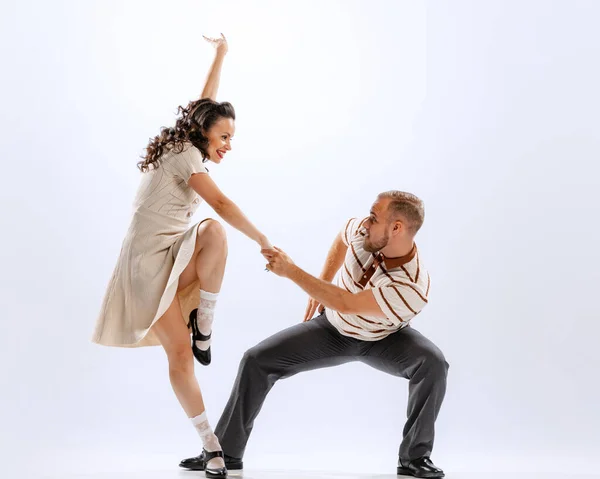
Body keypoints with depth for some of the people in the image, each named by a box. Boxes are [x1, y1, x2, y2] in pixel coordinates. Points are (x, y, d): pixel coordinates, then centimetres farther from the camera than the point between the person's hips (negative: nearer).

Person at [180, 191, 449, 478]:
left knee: (432, 363, -34)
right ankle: (226, 452, 5)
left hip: (384, 339, -4)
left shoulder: (412, 286, -38)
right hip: (333, 329, 4)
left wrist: (290, 271, -39)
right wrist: (321, 288, 4)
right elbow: (344, 235, 4)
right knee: (257, 360, -8)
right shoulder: (365, 230, -23)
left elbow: (346, 304, -39)